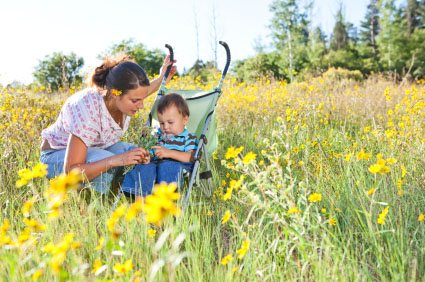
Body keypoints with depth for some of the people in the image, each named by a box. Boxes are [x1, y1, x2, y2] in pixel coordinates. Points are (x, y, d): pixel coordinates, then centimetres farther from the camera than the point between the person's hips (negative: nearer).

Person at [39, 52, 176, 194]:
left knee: (139, 158, -19)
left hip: (97, 148, 7)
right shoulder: (87, 109, -40)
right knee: (106, 163, -36)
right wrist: (115, 160, -51)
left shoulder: (124, 98, -20)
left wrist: (161, 80, -2)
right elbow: (70, 172, -41)